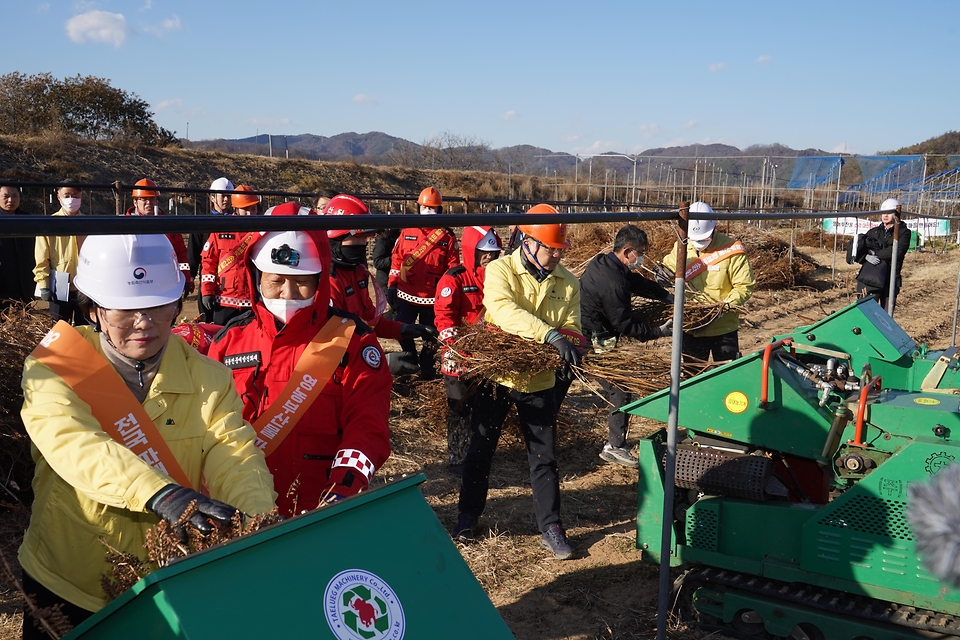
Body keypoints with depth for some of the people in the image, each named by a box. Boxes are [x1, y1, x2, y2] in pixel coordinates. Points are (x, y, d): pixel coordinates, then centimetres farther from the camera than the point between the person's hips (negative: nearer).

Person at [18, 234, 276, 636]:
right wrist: (159, 493, -47)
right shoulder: (55, 369, -12)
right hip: (64, 585, -1)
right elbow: (69, 440, -30)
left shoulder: (208, 379, -6)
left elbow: (235, 457, -18)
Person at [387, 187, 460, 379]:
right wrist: (392, 285, 3)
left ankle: (426, 364, 30)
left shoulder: (447, 236, 0)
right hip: (406, 294, 1)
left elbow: (453, 266, 1)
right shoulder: (407, 231, 5)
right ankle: (411, 358, 28)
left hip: (433, 297, -1)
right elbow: (397, 259, 7)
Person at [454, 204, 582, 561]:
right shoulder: (500, 271, -13)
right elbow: (504, 310, -32)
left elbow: (571, 327, -5)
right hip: (496, 373, -2)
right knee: (480, 450, 12)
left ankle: (550, 528, 20)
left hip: (539, 380, 2)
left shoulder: (567, 283, 0)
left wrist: (568, 348, -29)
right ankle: (469, 514, 31)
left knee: (544, 457, 7)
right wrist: (551, 335, -42)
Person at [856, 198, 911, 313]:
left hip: (890, 281, -2)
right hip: (870, 280, 2)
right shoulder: (874, 232, 14)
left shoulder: (903, 232, 4)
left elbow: (898, 251, -13)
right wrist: (866, 256, -13)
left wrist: (876, 253, -10)